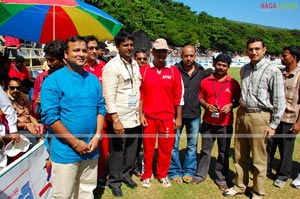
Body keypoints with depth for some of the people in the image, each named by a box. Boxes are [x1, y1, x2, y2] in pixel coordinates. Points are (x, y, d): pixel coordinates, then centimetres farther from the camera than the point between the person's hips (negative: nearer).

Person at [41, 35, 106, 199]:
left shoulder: (93, 80, 8)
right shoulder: (53, 81, -9)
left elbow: (101, 108, 10)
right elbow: (50, 116, -14)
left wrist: (97, 136, -4)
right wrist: (75, 143, -15)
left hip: (91, 148, 5)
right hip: (65, 150, -4)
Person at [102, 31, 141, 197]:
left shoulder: (135, 64, 9)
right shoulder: (111, 67, -13)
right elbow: (109, 97, -17)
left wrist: (140, 112, 13)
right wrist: (115, 120, -20)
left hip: (134, 117, 6)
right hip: (119, 119, -6)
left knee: (131, 150, 17)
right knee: (117, 152, 8)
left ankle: (125, 174, 38)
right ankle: (114, 181, 27)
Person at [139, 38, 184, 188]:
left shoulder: (174, 71, 1)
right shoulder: (143, 70, 0)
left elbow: (179, 96, 2)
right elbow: (140, 94, 1)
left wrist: (178, 117, 0)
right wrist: (141, 114, -4)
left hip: (168, 117, 1)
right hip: (149, 116, 0)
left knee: (166, 147, 10)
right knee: (148, 147, 9)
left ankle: (162, 175, 29)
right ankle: (146, 175, 27)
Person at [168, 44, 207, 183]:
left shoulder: (201, 72, 3)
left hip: (194, 114, 3)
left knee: (192, 145, 13)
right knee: (174, 145, 5)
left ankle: (189, 171, 29)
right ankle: (174, 172, 22)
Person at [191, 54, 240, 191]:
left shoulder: (233, 83, -1)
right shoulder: (205, 81, 2)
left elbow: (238, 100, 6)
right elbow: (200, 98, 8)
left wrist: (231, 105, -14)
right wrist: (206, 105, -11)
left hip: (226, 124, -1)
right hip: (208, 122, 1)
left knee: (223, 152, 11)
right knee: (205, 150, 13)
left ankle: (221, 179, 26)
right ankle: (200, 175, 28)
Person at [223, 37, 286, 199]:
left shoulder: (273, 71, -8)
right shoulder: (244, 69, 11)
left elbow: (279, 101, -8)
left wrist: (273, 124, -9)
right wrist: (240, 110, 13)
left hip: (259, 117, -5)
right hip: (242, 115, 6)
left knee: (259, 158, 6)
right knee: (239, 155, 15)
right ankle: (239, 185, 32)